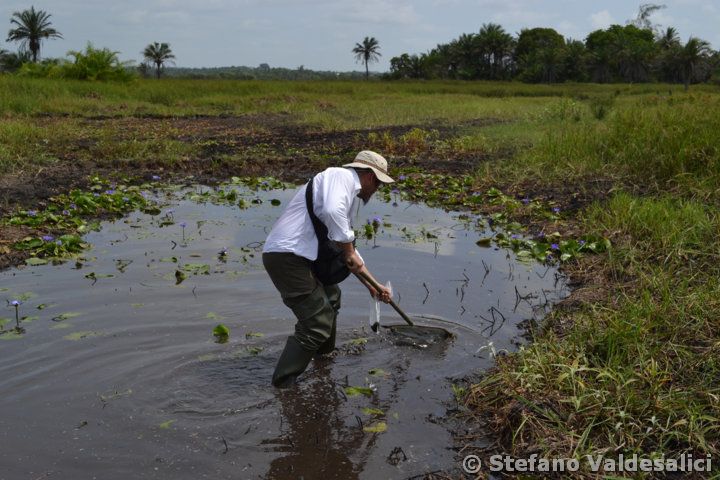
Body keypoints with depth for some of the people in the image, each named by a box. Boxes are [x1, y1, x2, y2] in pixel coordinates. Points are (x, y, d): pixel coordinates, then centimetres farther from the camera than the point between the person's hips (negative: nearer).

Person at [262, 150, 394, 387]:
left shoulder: (351, 194, 24)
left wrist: (371, 285, 33)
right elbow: (332, 211, -29)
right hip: (288, 258, -11)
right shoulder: (342, 175, -7)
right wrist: (348, 250, -15)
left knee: (330, 297, 31)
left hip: (300, 257, 11)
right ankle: (282, 385, 2)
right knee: (317, 324, -8)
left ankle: (324, 355, 50)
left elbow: (346, 248, 32)